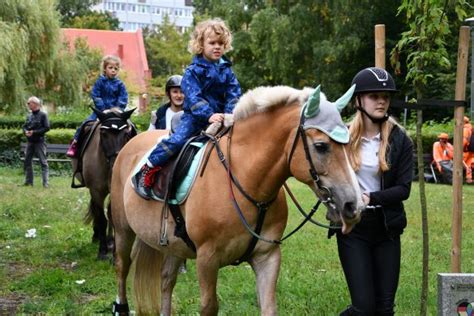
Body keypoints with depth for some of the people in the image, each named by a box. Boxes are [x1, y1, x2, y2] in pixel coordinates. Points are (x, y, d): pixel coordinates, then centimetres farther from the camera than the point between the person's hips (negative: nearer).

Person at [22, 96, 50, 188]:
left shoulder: (43, 115, -7)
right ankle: (28, 181, 19)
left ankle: (45, 182, -7)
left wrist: (34, 132, -17)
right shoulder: (29, 116, 11)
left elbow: (47, 128, -12)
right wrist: (26, 131, -7)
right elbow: (24, 126, 16)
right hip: (30, 142, 7)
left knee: (43, 162, -6)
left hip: (39, 142, -7)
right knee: (27, 161, 9)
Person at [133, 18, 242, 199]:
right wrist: (209, 115, -32)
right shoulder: (193, 71, -7)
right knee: (177, 140, -22)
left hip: (219, 115, 5)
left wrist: (230, 114, -16)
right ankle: (146, 172, -15)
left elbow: (234, 94, 3)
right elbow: (194, 98, -18)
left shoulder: (226, 69, 7)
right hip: (195, 116, -5)